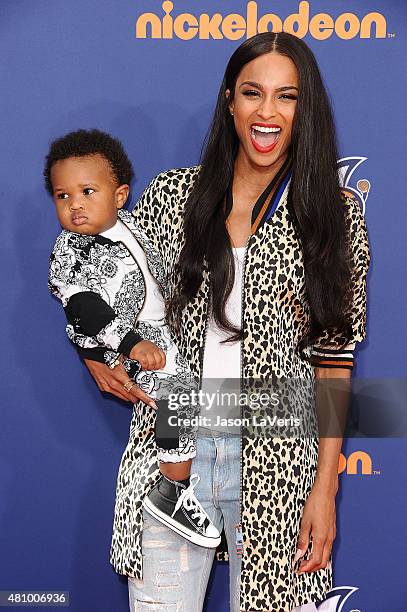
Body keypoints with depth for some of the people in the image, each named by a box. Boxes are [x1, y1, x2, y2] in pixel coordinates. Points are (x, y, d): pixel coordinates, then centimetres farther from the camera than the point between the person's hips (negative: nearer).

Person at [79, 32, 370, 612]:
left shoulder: (335, 214, -1)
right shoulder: (172, 193, 3)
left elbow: (333, 354, -1)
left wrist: (326, 485, -4)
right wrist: (95, 352, -3)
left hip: (277, 458, -1)